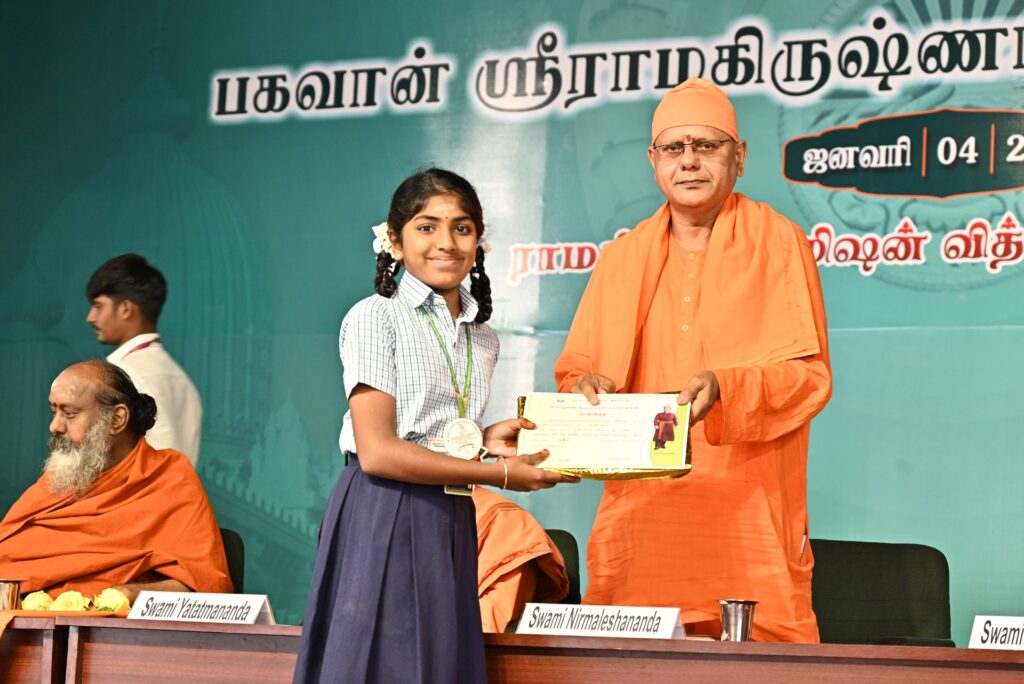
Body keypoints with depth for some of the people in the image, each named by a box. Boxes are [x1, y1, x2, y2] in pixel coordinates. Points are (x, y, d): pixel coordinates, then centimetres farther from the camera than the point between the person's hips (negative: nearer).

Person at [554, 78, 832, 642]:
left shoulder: (779, 244, 5)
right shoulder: (622, 258, 17)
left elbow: (810, 375, -3)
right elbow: (575, 367, 17)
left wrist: (723, 386, -20)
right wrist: (585, 386, -7)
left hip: (748, 516, -3)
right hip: (641, 519, 3)